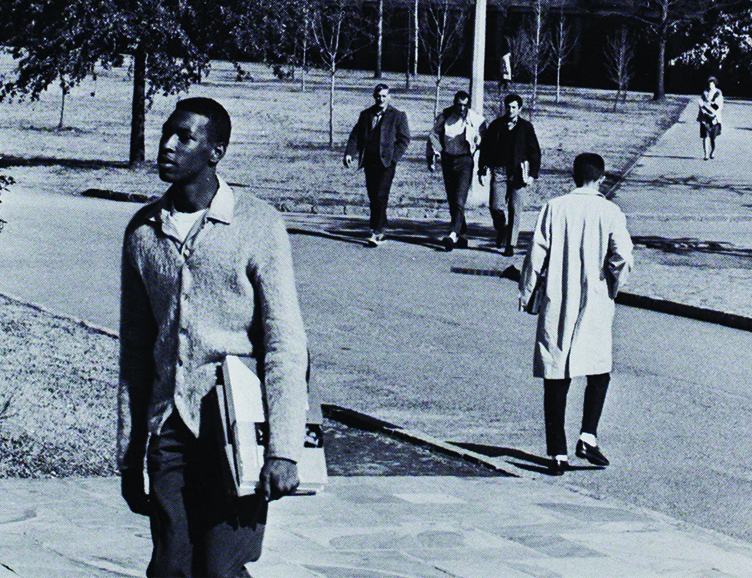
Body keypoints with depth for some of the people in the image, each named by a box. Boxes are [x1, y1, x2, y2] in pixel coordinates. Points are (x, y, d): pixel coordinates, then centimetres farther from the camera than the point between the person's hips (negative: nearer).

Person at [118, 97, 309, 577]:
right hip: (169, 427, 4)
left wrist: (283, 449, -17)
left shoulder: (258, 225, -5)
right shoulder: (143, 230, 9)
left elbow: (286, 344, -9)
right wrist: (130, 455, 14)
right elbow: (135, 351, 15)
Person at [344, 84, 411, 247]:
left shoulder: (398, 116, 3)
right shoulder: (366, 115, 15)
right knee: (373, 198, 7)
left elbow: (404, 139, 0)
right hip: (369, 162, 5)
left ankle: (377, 233, -15)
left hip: (386, 163, -5)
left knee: (380, 197, -13)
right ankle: (379, 230, 18)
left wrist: (393, 158, -11)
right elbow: (356, 135, 15)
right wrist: (349, 153, -1)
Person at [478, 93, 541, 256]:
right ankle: (501, 229, 23)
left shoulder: (526, 127, 4)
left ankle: (510, 244, 3)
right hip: (499, 171, 1)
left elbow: (535, 152, 6)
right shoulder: (496, 125, 8)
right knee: (495, 206, -8)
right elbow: (485, 148, 14)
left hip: (518, 173, -1)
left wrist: (532, 174, -2)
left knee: (515, 209, -4)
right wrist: (482, 170, 9)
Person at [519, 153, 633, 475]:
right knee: (599, 371, 14)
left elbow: (536, 256, -2)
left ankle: (557, 452, 4)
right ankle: (588, 436, -2)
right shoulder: (609, 212, -4)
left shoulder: (554, 209, -1)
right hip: (595, 304, -1)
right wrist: (613, 288, 7)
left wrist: (527, 297, 8)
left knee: (555, 377, 6)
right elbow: (622, 257, -12)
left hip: (556, 304, 1)